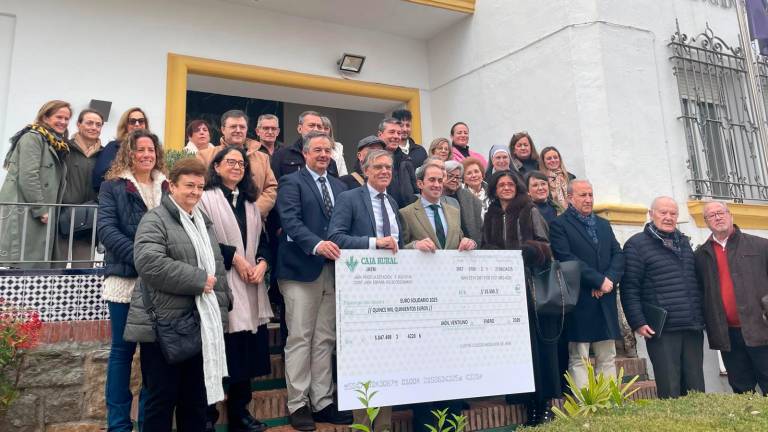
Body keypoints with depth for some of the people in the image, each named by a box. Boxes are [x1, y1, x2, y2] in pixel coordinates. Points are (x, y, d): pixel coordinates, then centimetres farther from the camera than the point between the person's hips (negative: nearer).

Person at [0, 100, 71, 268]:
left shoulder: (57, 145, 20)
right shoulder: (32, 137, -6)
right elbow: (28, 176, -16)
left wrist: (47, 210, 13)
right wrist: (41, 209, -16)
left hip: (40, 214, 9)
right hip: (23, 212, -9)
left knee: (37, 265, 6)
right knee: (19, 265, -8)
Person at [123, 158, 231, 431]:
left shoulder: (203, 222, 18)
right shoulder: (155, 220, -7)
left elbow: (217, 266, 23)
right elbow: (149, 262, -23)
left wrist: (223, 301, 10)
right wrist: (198, 280, -19)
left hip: (203, 325, 7)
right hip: (164, 324, -7)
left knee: (197, 398, 14)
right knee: (162, 398, 3)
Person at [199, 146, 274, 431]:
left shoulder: (250, 202, 19)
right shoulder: (206, 198, -3)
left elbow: (262, 240, 16)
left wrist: (262, 263, -2)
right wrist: (234, 257, -12)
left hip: (250, 285, 6)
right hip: (220, 283, -6)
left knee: (247, 350, 8)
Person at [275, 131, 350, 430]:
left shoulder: (340, 186, 17)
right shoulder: (291, 183, 0)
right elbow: (291, 221, -14)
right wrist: (317, 244, -29)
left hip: (333, 271, 6)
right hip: (301, 270, -5)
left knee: (326, 341, 10)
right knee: (299, 339, 0)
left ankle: (323, 402, 18)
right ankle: (298, 404, 10)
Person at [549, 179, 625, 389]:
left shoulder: (604, 224, 18)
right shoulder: (559, 225, -3)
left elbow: (618, 255, 10)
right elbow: (567, 259, -14)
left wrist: (609, 279, -9)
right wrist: (599, 280, -14)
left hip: (605, 301, 6)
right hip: (579, 301, -6)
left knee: (607, 358, 10)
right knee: (578, 359, -1)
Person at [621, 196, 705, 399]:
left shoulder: (684, 243, 18)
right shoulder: (636, 244, -2)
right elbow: (629, 288, -7)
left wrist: (702, 317, 20)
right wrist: (638, 322, -14)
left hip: (693, 328, 6)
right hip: (661, 330, -6)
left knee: (696, 387, 10)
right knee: (669, 390, -4)